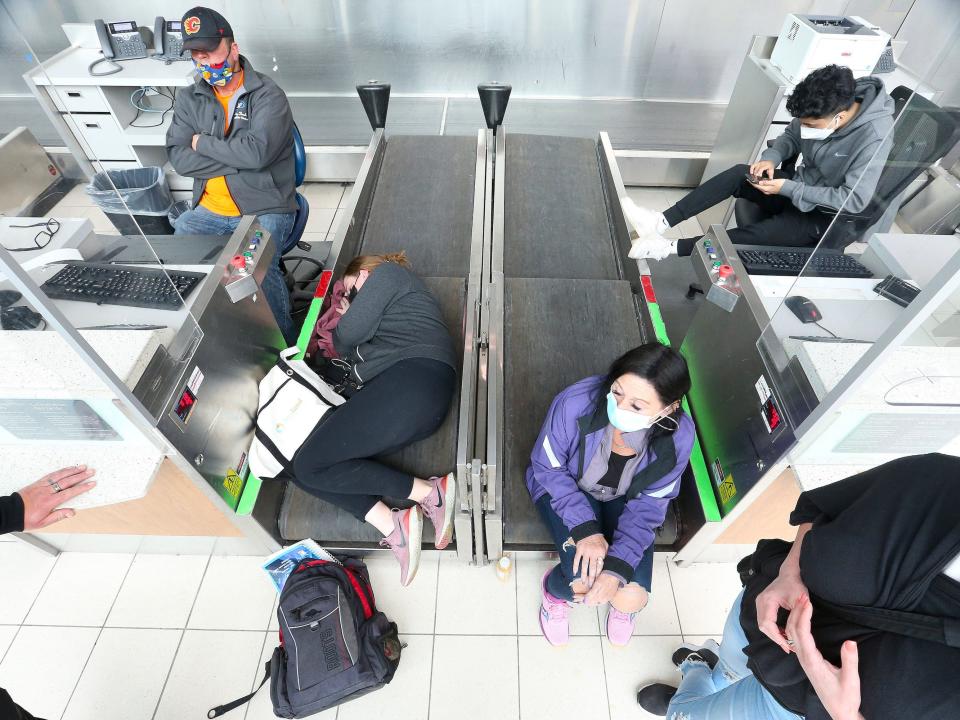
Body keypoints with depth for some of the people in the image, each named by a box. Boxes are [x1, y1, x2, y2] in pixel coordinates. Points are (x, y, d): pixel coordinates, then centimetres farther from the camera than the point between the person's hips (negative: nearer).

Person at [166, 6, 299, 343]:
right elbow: (178, 158, -2)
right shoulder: (189, 99, 11)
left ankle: (285, 341, -10)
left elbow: (257, 152, -19)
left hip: (264, 209, -5)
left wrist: (203, 143, -4)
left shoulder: (267, 95, -5)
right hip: (208, 210, 6)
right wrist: (237, 158, -11)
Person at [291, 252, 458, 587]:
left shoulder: (386, 272, 13)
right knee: (303, 467, 0)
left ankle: (430, 491, -11)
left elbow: (350, 335, 1)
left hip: (411, 381, -9)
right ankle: (392, 525, -13)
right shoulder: (387, 311, 40)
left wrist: (344, 324, 21)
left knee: (309, 464, -11)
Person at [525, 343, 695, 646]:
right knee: (585, 580, -21)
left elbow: (648, 504, -15)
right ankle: (555, 590, 18)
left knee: (631, 598, -12)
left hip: (623, 499, 2)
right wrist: (585, 528, -28)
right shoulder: (576, 403, -36)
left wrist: (619, 566, -25)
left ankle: (621, 603, 29)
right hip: (566, 488, -2)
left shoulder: (678, 437, -28)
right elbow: (548, 469, -19)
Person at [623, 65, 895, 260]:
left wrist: (787, 188, -29)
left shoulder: (874, 138, -29)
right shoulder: (824, 109, -10)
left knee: (760, 235, -33)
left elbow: (854, 200, -28)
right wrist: (772, 157, -15)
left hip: (824, 215, -6)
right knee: (739, 174, -18)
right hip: (799, 185, 7)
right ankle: (661, 222, -29)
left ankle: (671, 248, -35)